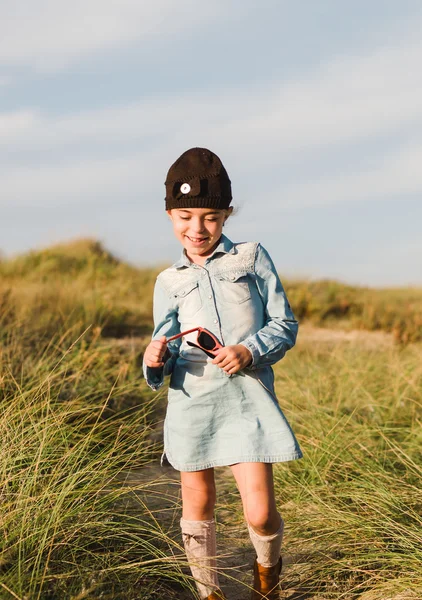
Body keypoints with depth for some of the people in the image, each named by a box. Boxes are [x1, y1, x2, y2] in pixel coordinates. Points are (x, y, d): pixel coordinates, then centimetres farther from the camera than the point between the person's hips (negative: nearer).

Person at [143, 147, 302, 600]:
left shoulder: (252, 257, 5)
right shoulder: (169, 282, 11)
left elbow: (285, 324, 4)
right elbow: (165, 345, 8)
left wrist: (249, 352, -14)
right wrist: (154, 362, -16)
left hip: (248, 397, -2)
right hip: (191, 402, 2)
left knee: (260, 513, -4)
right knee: (197, 506, 10)